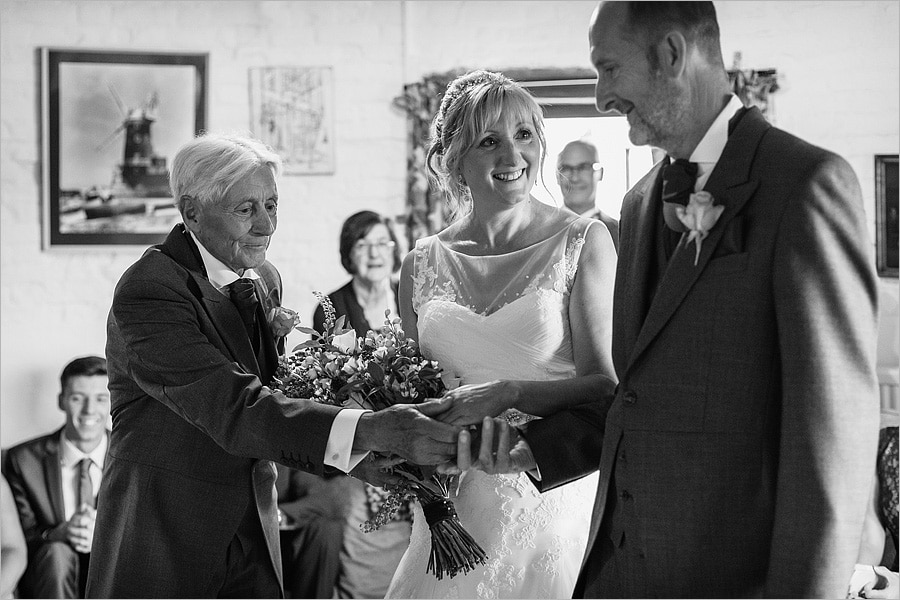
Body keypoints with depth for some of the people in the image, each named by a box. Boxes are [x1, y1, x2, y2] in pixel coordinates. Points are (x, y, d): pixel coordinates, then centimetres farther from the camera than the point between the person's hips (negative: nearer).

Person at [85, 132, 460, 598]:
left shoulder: (266, 280, 6)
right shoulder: (148, 292, -20)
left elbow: (275, 409, 4)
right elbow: (233, 409, -29)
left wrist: (355, 460, -14)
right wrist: (370, 430, -38)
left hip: (253, 535, 6)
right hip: (162, 541, -6)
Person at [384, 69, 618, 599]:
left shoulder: (582, 241, -3)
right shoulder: (422, 265, 7)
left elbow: (606, 385, -10)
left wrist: (508, 394, -24)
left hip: (554, 500, -3)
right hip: (454, 509, 3)